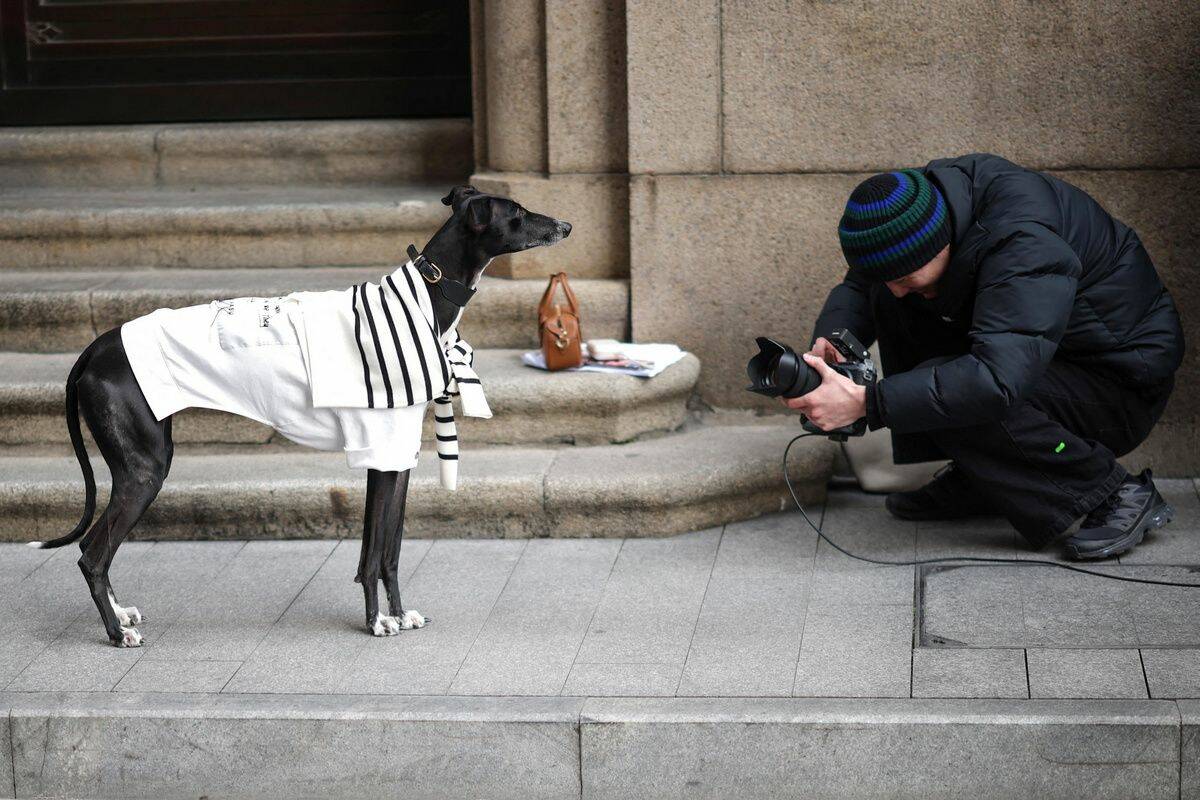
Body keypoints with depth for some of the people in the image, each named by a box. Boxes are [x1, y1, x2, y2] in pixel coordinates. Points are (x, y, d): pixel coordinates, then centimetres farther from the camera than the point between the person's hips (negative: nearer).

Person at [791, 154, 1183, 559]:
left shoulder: (1024, 244, -35)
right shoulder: (925, 200, -10)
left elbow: (996, 380, -45)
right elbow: (857, 286, 5)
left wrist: (865, 403, -45)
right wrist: (828, 340, -17)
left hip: (1122, 382, -8)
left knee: (953, 397, -30)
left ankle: (1117, 494, -13)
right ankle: (972, 477, 2)